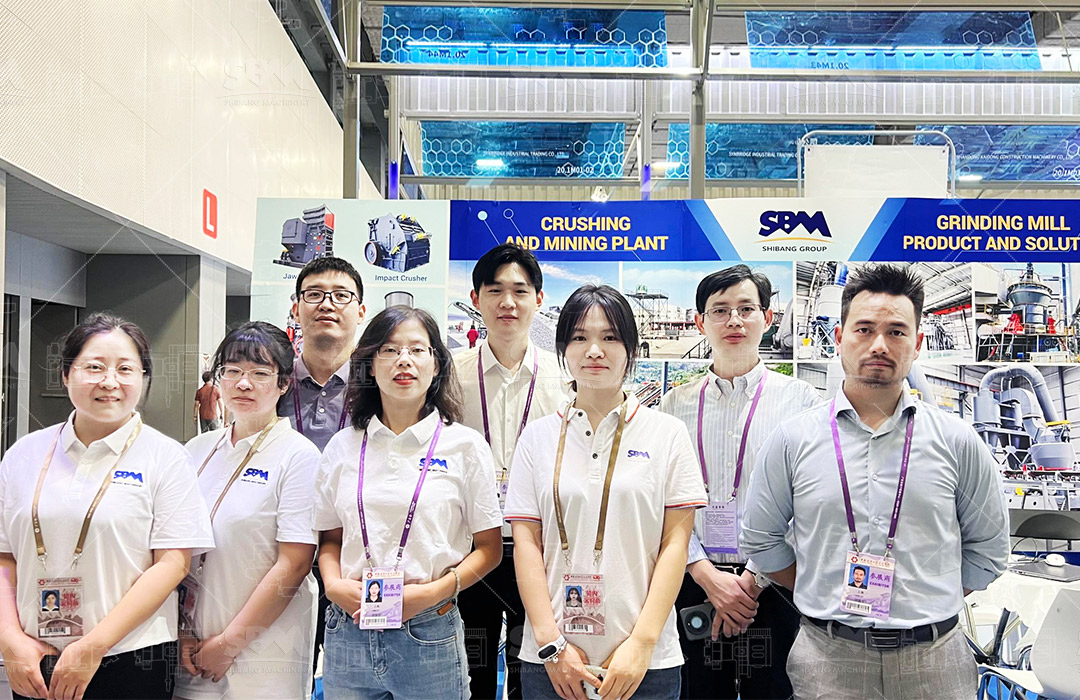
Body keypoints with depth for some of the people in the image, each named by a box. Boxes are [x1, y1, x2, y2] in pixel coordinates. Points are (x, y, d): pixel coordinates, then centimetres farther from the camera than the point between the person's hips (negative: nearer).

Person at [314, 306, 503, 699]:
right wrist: (334, 585, -6)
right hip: (348, 632, 2)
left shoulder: (464, 446, -1)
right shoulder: (343, 446, 7)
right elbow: (330, 539, 13)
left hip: (429, 634, -2)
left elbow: (488, 548, 0)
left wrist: (432, 593, -13)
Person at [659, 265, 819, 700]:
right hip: (694, 583, 2)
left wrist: (753, 579, -9)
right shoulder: (675, 405, 6)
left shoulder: (802, 399, 0)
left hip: (774, 587, -1)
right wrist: (708, 575, -9)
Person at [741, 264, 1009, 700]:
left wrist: (927, 604, 4)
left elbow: (987, 548, 9)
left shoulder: (958, 442, 0)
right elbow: (760, 540, 6)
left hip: (934, 660, 1)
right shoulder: (792, 439, -2)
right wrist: (830, 598, 4)